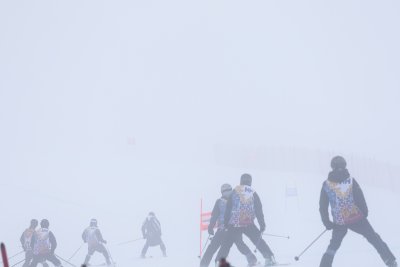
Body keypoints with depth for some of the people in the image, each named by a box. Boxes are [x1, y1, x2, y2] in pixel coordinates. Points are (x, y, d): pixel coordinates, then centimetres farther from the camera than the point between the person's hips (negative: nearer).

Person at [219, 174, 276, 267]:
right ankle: (270, 258, 8)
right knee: (258, 241, 15)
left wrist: (226, 223, 7)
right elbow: (259, 211, 5)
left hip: (234, 224, -1)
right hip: (249, 224, 1)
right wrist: (262, 225, 8)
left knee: (227, 243, 8)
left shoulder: (234, 192, 4)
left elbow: (228, 209, 3)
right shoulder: (253, 193, 5)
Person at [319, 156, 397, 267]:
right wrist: (364, 212, 7)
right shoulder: (350, 180, -9)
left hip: (339, 223, 1)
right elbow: (360, 198, -9)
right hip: (356, 218, -1)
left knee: (333, 246, 20)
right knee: (374, 238, 13)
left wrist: (327, 222, 10)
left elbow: (323, 207, 0)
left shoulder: (326, 185, -4)